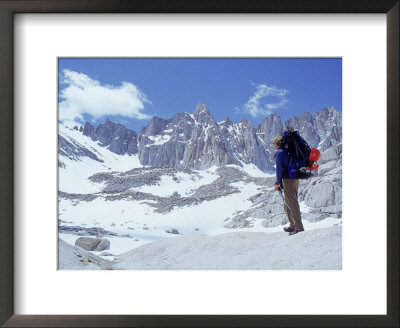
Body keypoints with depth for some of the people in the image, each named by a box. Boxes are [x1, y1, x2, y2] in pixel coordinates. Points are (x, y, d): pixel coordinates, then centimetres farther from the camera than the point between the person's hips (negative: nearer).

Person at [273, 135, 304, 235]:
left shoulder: (279, 152, -7)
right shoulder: (287, 151, 20)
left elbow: (279, 168, -14)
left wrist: (278, 182, -9)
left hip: (288, 180, -9)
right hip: (295, 179, 9)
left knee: (292, 204, -10)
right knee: (287, 205, 18)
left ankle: (299, 227, -12)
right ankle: (293, 226, 23)